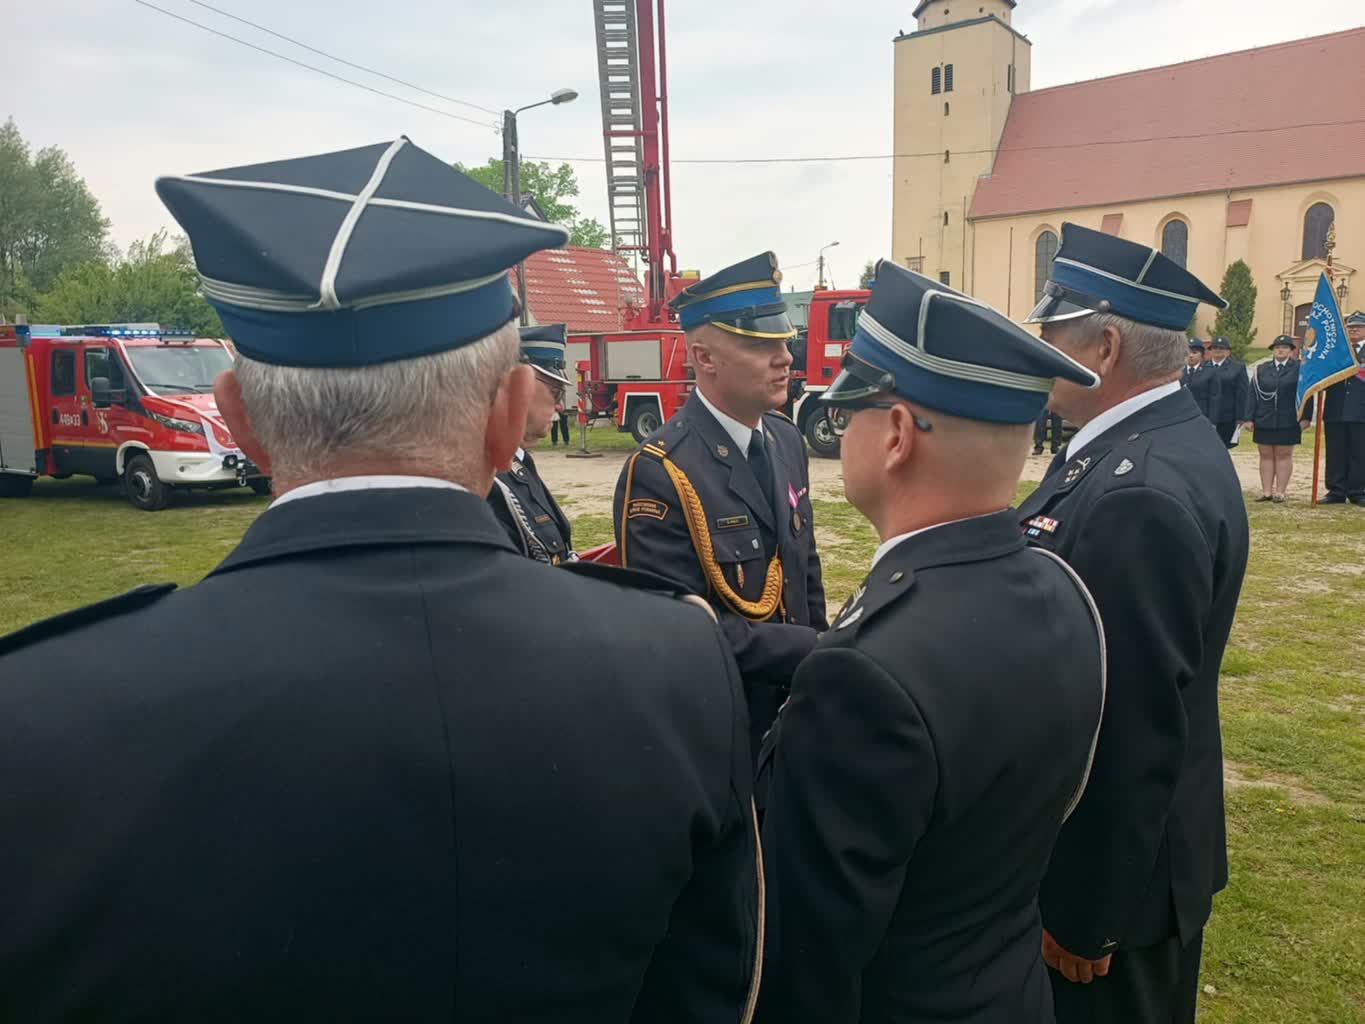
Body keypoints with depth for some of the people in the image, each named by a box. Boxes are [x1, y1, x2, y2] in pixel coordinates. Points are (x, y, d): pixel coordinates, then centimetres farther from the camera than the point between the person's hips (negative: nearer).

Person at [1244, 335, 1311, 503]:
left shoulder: (1299, 368, 1)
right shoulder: (1261, 369, 8)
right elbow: (1252, 395, 5)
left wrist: (1305, 418, -11)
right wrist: (1249, 418, -2)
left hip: (1288, 422, -2)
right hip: (1264, 421, 3)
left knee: (1284, 455, 4)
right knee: (1266, 455, 6)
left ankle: (1280, 492, 9)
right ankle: (1266, 491, 10)